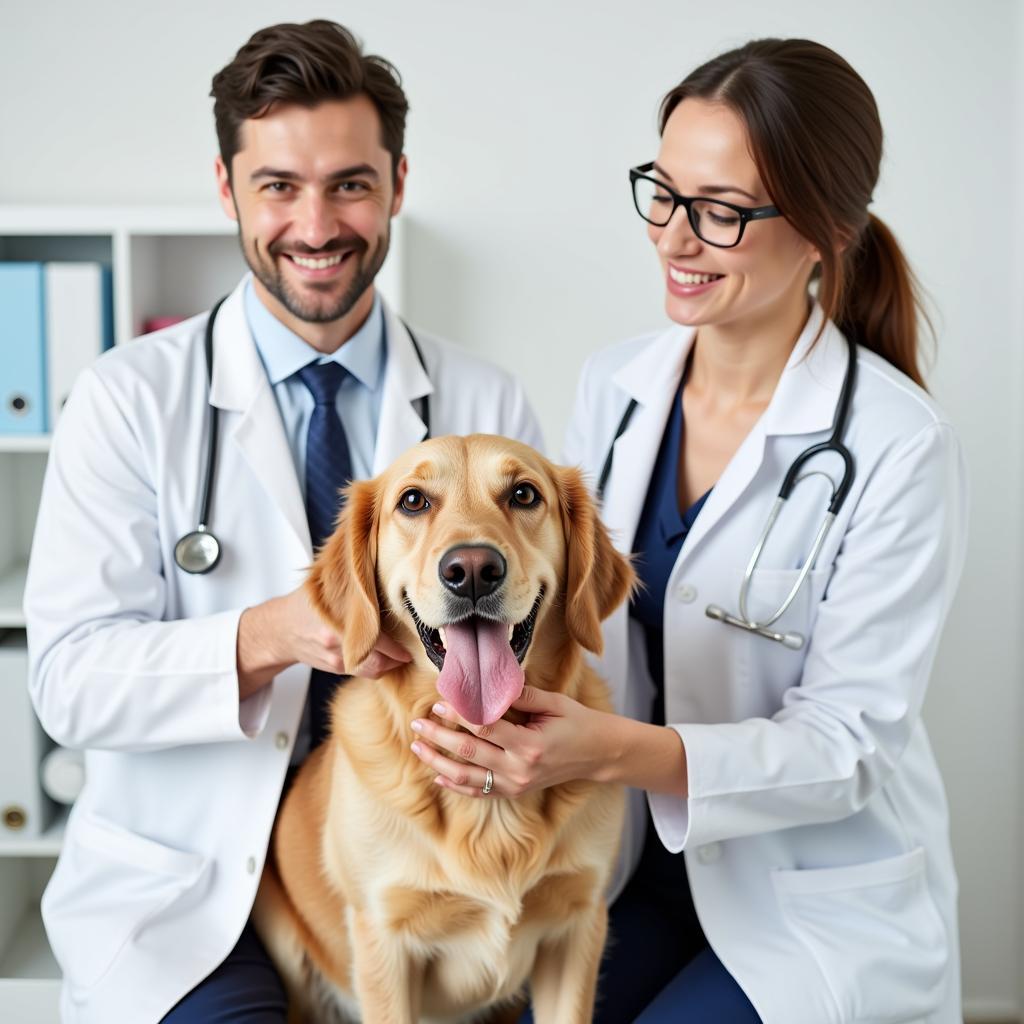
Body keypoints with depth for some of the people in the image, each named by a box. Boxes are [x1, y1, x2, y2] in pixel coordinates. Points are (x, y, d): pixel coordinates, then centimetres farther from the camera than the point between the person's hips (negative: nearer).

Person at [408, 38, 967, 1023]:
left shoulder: (899, 448, -17)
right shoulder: (612, 386, -1)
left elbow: (848, 743, -17)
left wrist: (621, 750, -31)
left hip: (820, 904, -3)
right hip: (635, 863, 4)